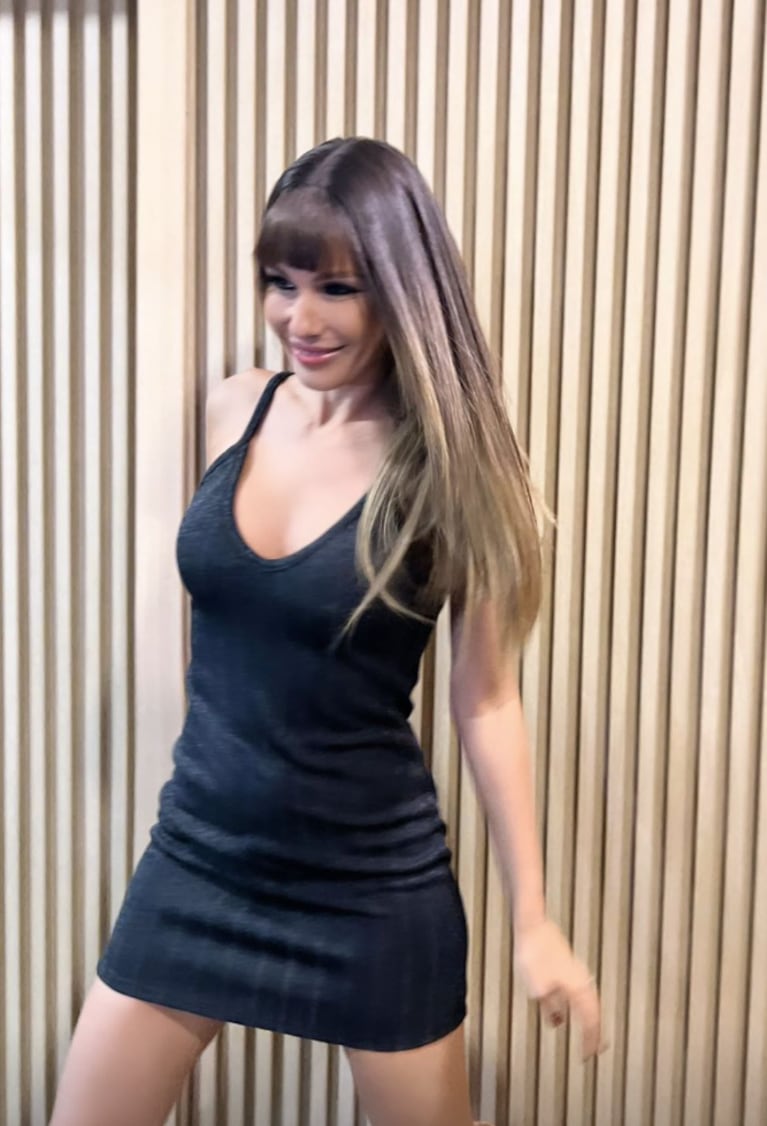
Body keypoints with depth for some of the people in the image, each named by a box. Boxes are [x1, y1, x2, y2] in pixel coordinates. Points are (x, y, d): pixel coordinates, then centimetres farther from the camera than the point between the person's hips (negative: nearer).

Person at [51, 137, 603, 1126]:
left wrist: (533, 919, -5)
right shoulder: (236, 408, -3)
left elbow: (486, 702, -9)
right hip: (197, 860, 4)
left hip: (374, 885, -3)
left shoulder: (450, 461, -14)